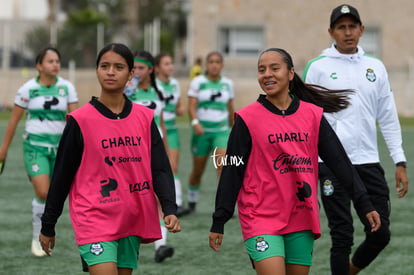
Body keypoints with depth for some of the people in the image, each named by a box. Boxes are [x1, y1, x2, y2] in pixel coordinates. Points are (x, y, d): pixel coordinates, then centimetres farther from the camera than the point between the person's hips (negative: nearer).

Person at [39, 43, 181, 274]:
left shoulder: (145, 118, 6)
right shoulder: (80, 120, -4)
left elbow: (161, 169, 4)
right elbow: (62, 175, 1)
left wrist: (170, 209, -13)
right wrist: (48, 226, 5)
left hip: (133, 221, 4)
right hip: (95, 219, -4)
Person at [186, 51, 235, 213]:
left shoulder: (228, 84, 6)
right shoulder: (197, 82, -3)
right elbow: (191, 107, -11)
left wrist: (233, 127, 23)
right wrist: (195, 122, -28)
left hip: (221, 131, 1)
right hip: (202, 130, -1)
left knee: (223, 166, -19)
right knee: (198, 171, 10)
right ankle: (192, 199, 36)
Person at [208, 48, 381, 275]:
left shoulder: (313, 115, 5)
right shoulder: (247, 118, -3)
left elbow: (339, 161, 8)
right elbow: (232, 171, -2)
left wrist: (365, 204, 4)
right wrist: (218, 222, -2)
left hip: (302, 219, 4)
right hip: (261, 219, -4)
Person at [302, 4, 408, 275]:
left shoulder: (376, 67, 10)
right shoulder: (318, 67, 0)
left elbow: (389, 118, 13)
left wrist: (400, 163, 8)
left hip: (369, 162, 4)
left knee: (380, 234, 2)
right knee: (342, 237, -2)